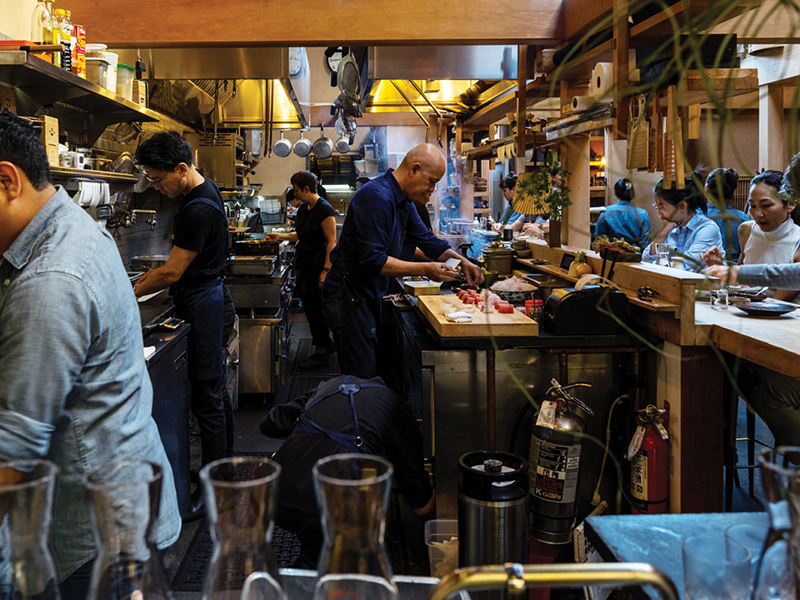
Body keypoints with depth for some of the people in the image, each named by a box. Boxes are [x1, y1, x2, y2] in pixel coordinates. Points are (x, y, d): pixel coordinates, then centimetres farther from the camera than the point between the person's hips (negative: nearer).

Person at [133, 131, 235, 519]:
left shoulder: (198, 210, -23)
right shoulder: (206, 190, 10)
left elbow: (171, 273, -19)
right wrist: (154, 275, 13)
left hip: (205, 309, -10)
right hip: (211, 301, 10)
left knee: (207, 399, -4)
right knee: (216, 390, 17)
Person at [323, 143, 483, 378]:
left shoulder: (403, 202, 10)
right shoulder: (377, 197, -22)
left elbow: (426, 239, 19)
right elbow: (373, 260, -28)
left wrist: (460, 259, 3)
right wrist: (425, 270, -28)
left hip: (369, 295, 10)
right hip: (348, 295, -10)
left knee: (373, 370, 15)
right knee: (362, 376, -9)